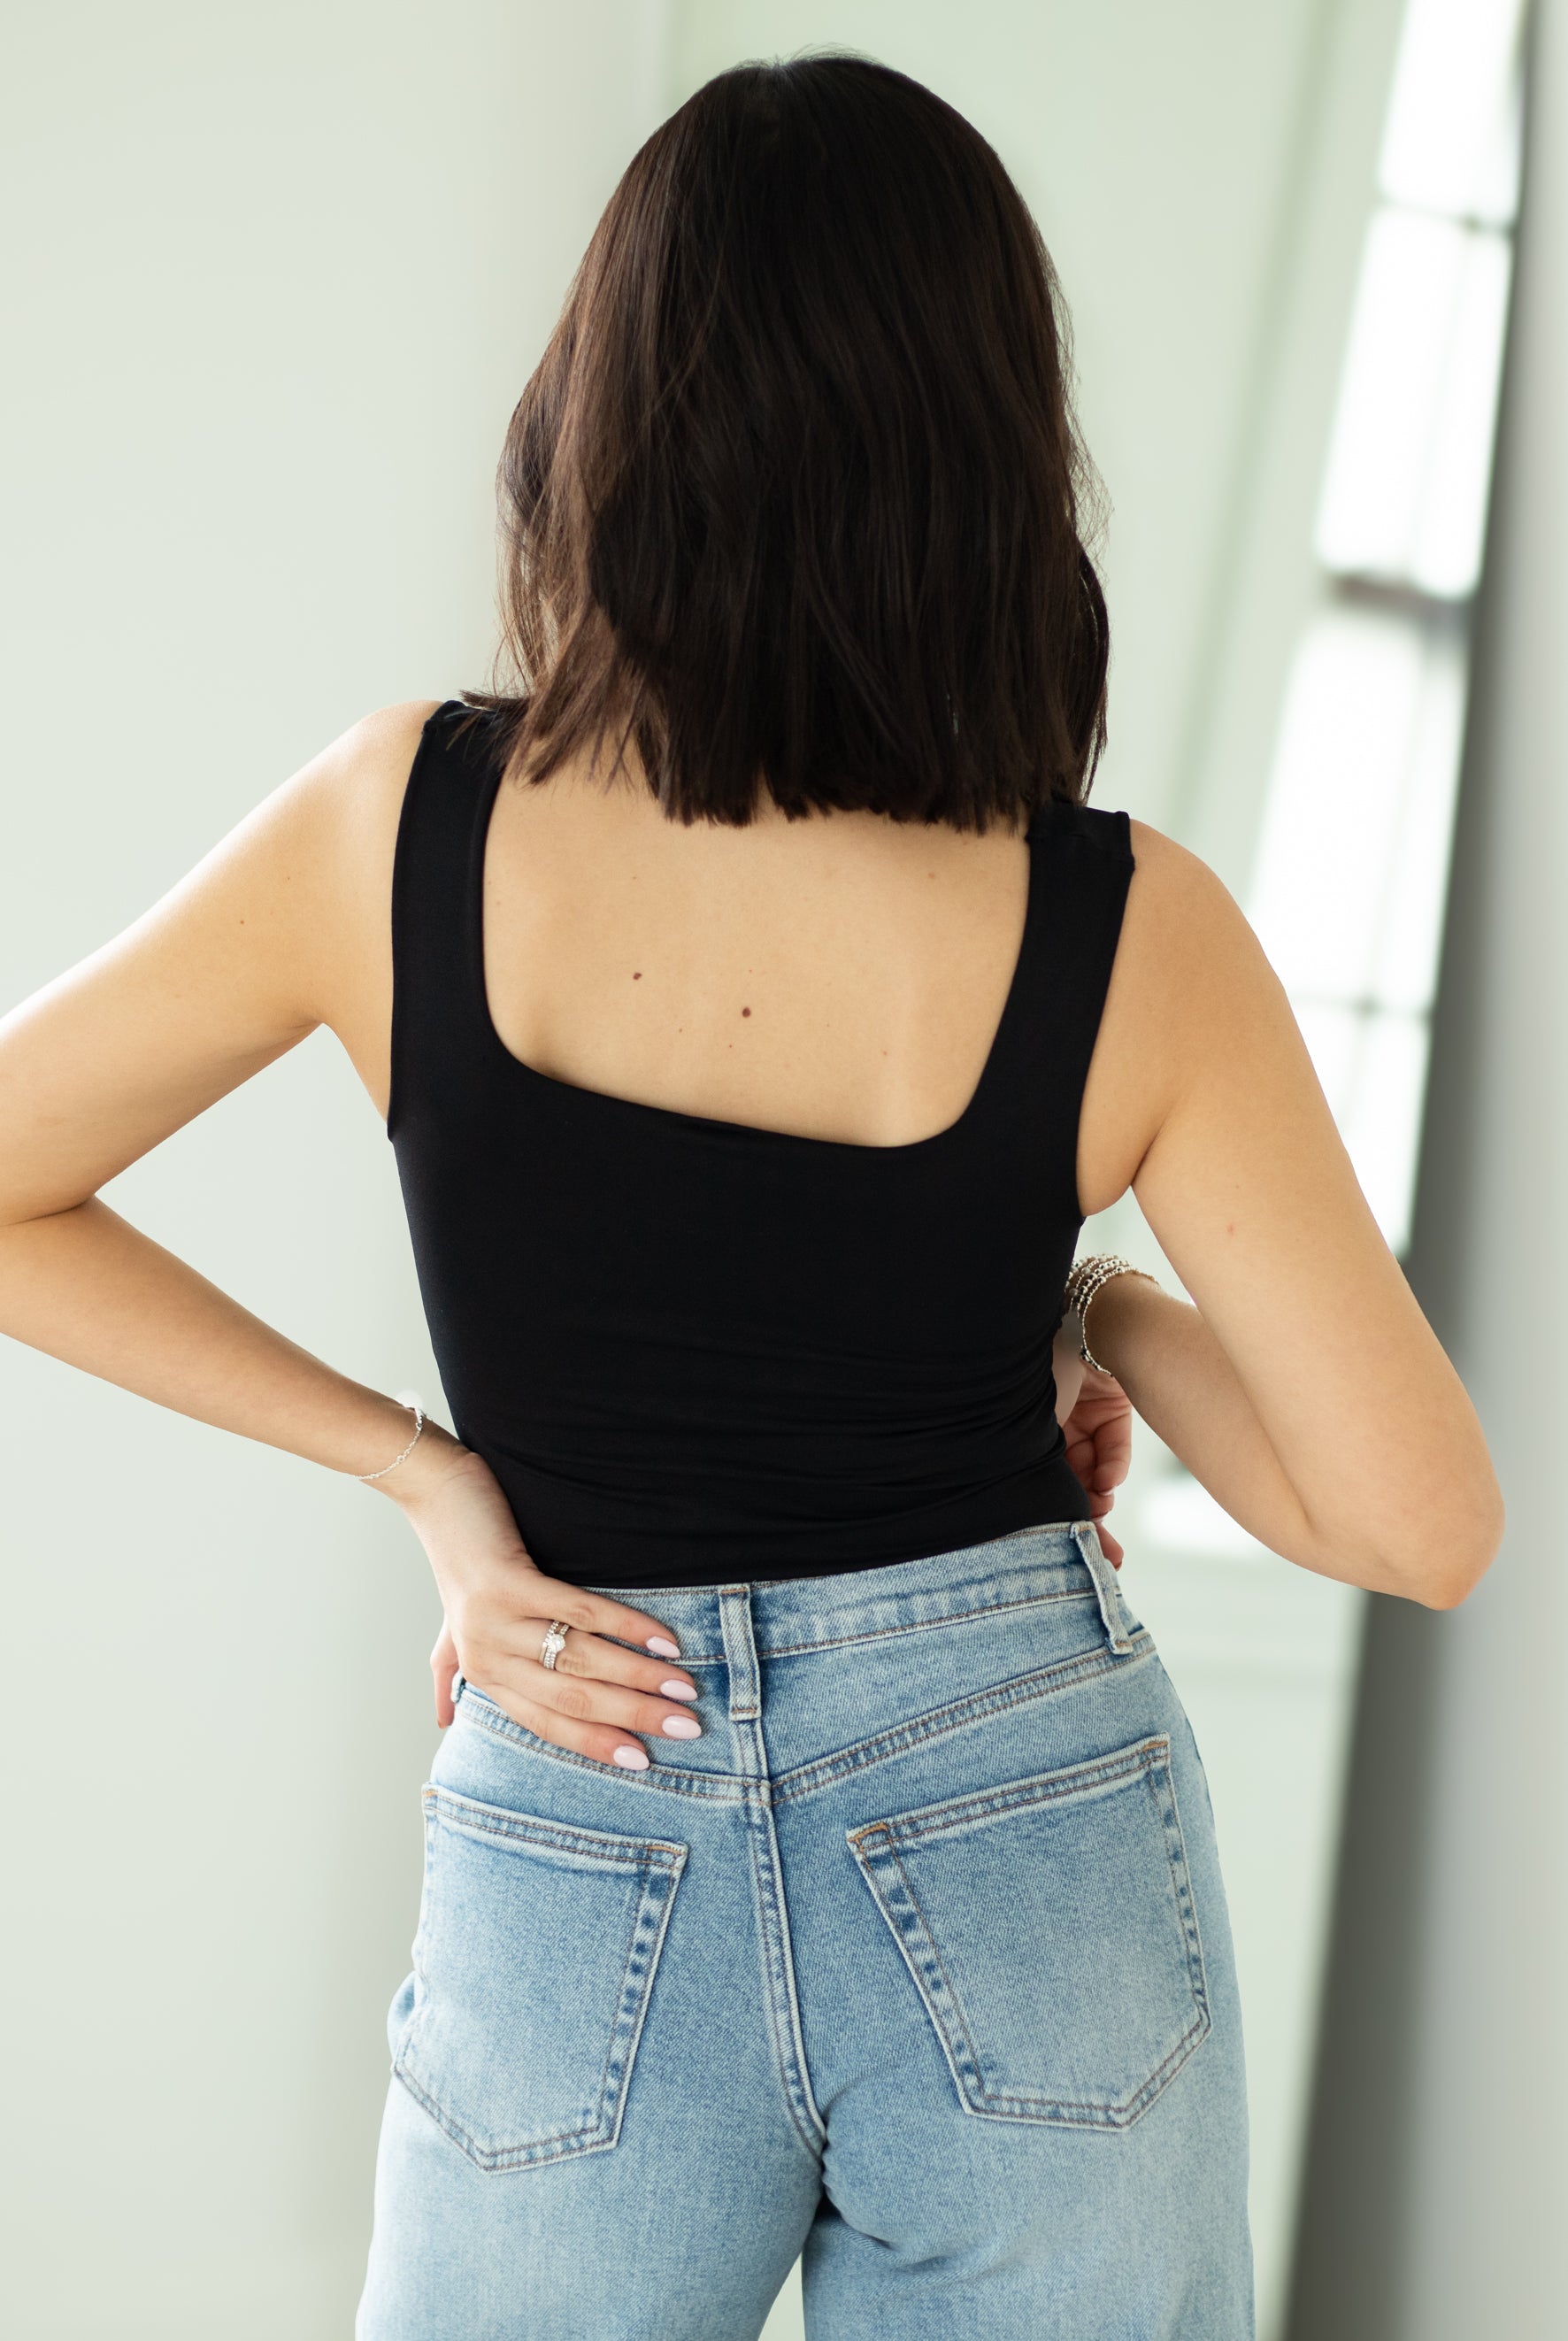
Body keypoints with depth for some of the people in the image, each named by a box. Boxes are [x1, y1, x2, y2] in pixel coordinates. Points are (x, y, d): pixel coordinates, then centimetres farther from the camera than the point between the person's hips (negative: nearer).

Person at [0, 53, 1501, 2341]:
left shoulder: (407, 827, -9)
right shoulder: (1128, 934, -12)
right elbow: (1423, 1522, -9)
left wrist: (412, 1465, 3)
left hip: (577, 1895, 1)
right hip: (1033, 1868, 0)